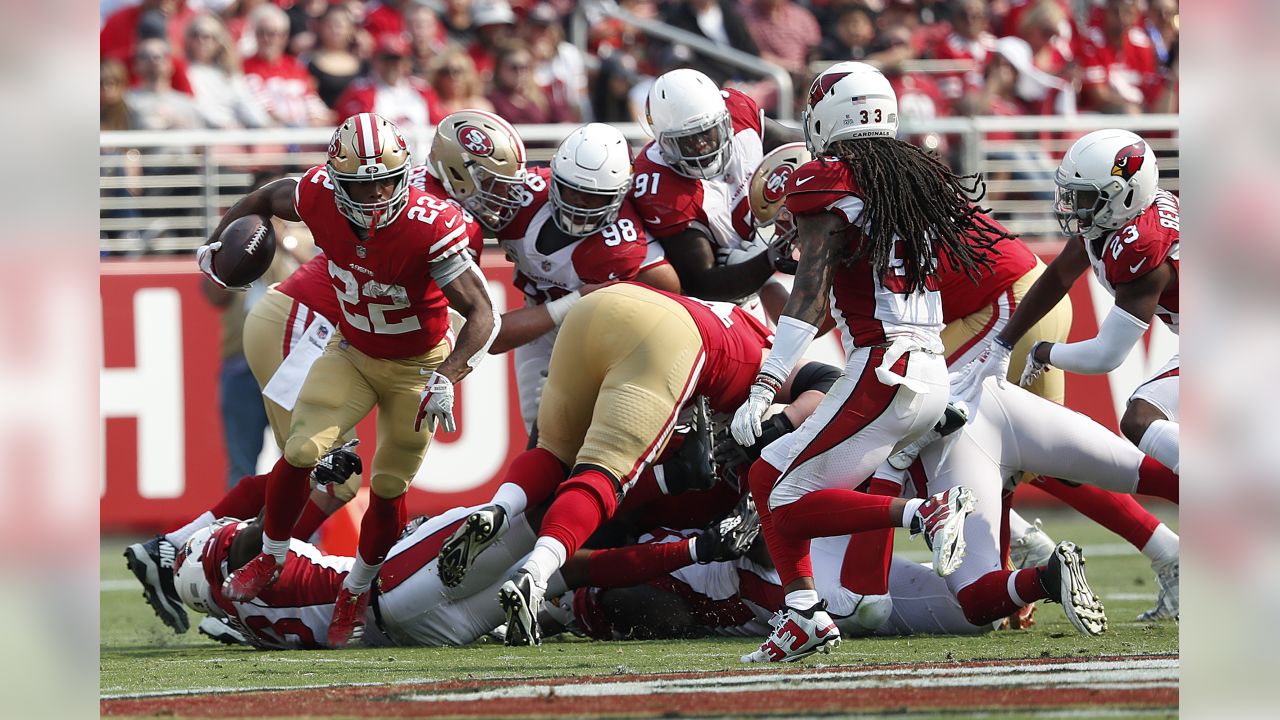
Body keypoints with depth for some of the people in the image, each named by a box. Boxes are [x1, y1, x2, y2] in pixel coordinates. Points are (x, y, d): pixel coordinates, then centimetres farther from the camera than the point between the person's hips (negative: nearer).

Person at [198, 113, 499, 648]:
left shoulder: (429, 227, -33)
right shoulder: (320, 198, -23)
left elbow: (483, 314, -32)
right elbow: (266, 199, 3)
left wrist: (446, 380, -42)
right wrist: (218, 242, -2)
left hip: (416, 366, -2)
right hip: (351, 354, 2)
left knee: (389, 486, 3)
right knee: (301, 452, -14)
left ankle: (357, 591, 28)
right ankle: (269, 560, 9)